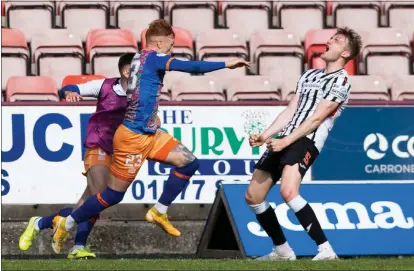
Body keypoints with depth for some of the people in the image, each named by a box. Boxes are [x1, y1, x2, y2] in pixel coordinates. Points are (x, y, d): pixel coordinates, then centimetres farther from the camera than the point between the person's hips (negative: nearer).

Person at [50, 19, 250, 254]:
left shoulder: (140, 59, 11)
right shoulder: (153, 57, -15)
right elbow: (191, 67, -24)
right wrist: (226, 65, -22)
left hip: (148, 134, 9)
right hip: (133, 137, -9)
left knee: (189, 162, 3)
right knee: (114, 195, 0)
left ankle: (159, 212, 9)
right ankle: (67, 225, 15)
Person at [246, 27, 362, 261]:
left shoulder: (340, 81, -4)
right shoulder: (309, 75, 22)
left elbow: (316, 119, -12)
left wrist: (286, 141, -18)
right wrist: (265, 136, 7)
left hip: (306, 142, -9)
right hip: (284, 141, 9)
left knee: (288, 192, -32)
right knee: (253, 196, 7)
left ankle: (326, 251, -29)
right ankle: (283, 252, 19)